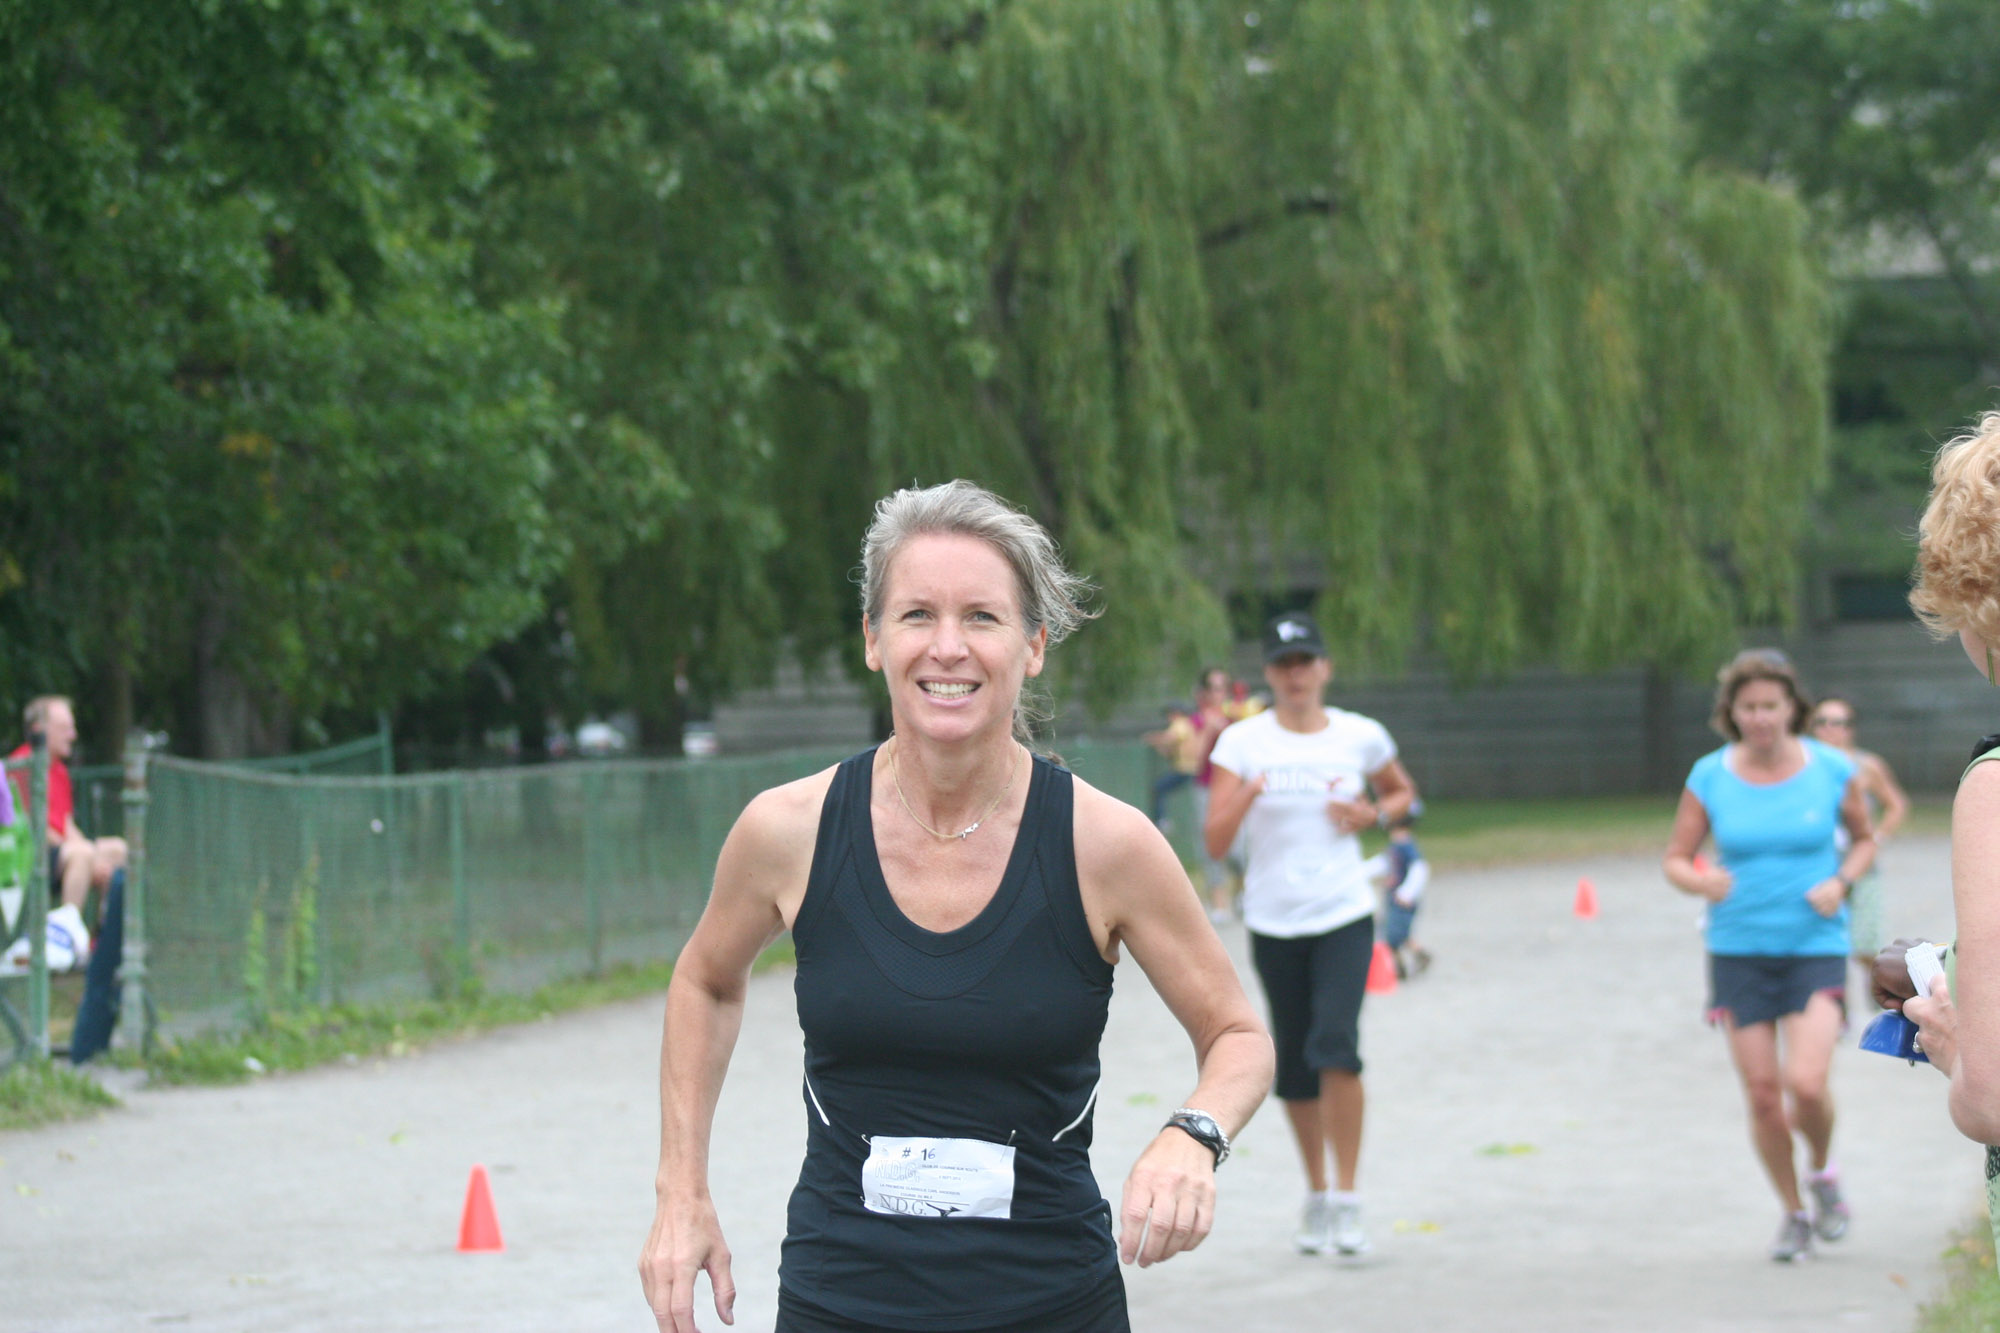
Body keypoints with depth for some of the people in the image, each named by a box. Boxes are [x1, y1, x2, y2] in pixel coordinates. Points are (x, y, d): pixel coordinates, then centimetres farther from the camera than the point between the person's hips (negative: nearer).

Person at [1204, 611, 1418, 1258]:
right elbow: (1216, 842, -9)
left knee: (1335, 1045, -20)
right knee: (1293, 1066, 7)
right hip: (1273, 922, 1)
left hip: (1344, 917, -1)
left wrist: (1374, 814, -1)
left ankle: (1346, 1201, -13)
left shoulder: (1361, 736, 2)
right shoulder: (1242, 741, -2)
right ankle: (1316, 1194, 27)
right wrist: (1245, 798, -29)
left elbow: (1403, 791, 21)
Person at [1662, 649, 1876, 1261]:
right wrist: (1701, 882, -20)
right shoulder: (1710, 777, -2)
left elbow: (1865, 840, 12)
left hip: (1815, 948, -1)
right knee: (1762, 1095, 1)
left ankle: (1823, 1173, 15)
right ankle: (1794, 1213, 23)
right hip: (1738, 951, 1)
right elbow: (1674, 859, 3)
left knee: (1806, 1083, -18)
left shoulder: (1831, 770, -3)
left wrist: (1841, 882, -7)